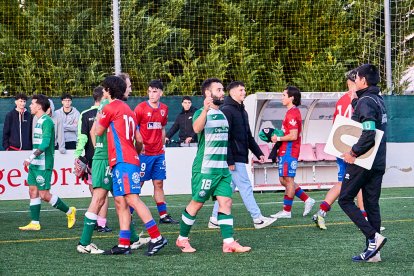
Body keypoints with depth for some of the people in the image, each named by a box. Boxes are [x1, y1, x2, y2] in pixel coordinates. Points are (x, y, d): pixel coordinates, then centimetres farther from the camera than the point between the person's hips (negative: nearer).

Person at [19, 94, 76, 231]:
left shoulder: (46, 121, -13)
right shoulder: (39, 121, 16)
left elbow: (45, 143, -23)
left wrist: (32, 156, -28)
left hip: (43, 164, -9)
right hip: (35, 163, 9)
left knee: (44, 195, -7)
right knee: (33, 191, 5)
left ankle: (69, 211, 8)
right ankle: (35, 223, 7)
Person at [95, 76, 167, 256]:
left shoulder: (110, 107, -3)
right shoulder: (128, 110, 22)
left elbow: (98, 131, 6)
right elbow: (139, 140, 23)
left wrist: (99, 117, 23)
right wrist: (136, 153, 39)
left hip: (122, 161, -9)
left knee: (132, 199, -16)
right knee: (120, 202, 6)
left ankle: (157, 238, -22)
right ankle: (124, 244, 2)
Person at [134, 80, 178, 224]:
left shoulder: (164, 109, 8)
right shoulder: (141, 108, -8)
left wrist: (162, 145, 13)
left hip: (159, 153, 5)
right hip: (144, 153, -5)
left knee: (159, 184, 8)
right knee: (138, 183, -3)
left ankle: (163, 215, 12)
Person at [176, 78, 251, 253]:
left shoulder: (222, 115, 16)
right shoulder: (201, 113, -9)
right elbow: (197, 128, -33)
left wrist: (228, 162, 28)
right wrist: (205, 110, -49)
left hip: (223, 168, 7)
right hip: (205, 168, -7)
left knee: (225, 201, -2)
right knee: (197, 203, 0)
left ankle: (228, 242, -5)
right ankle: (182, 239, 14)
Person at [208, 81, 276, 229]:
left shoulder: (242, 111, 19)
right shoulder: (226, 110, -12)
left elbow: (248, 136, 26)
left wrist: (258, 153, 20)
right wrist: (229, 160, -21)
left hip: (240, 157, 10)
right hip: (234, 159, -10)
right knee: (245, 187, -6)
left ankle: (215, 220, 14)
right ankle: (258, 219, -3)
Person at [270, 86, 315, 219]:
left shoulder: (292, 114, -16)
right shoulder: (293, 112, 17)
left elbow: (293, 136, -22)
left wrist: (278, 139, -11)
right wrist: (278, 137, 13)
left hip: (289, 152, -10)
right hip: (286, 152, 10)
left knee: (288, 180, -3)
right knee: (284, 180, 14)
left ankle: (286, 211, 2)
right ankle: (307, 200, 17)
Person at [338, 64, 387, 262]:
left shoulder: (365, 102, -16)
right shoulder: (379, 100, 15)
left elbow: (369, 133, -26)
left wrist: (353, 153, -17)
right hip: (378, 162, 9)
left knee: (345, 199, 1)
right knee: (372, 205, 10)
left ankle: (374, 237, -9)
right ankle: (372, 251, 10)